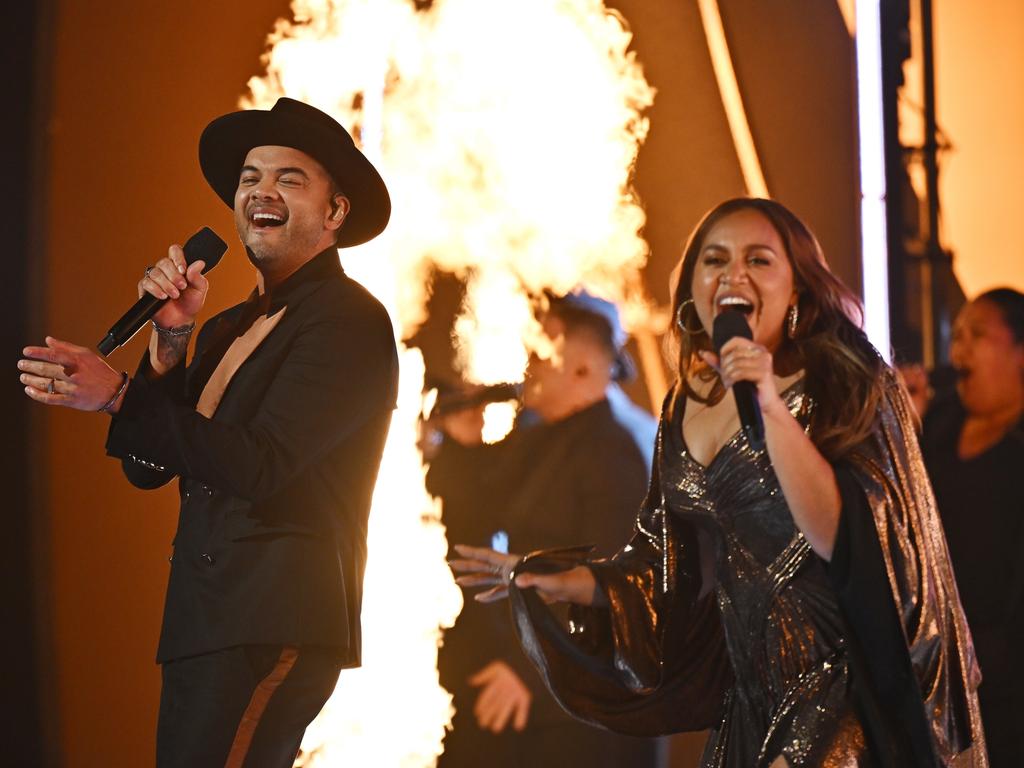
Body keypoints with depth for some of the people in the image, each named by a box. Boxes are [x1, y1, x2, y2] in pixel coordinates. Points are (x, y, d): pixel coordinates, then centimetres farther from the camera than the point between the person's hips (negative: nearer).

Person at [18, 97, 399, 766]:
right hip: (201, 623, 9)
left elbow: (259, 465, -18)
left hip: (274, 629, -9)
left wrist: (117, 397, -21)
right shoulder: (226, 330, 19)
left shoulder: (351, 321, -7)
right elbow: (150, 468, 12)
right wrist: (171, 337, 0)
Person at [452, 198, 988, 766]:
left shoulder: (841, 383, -8)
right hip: (753, 695, 6)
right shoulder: (686, 407, 8)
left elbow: (843, 539, -22)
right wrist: (557, 581, 18)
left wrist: (771, 409, -27)